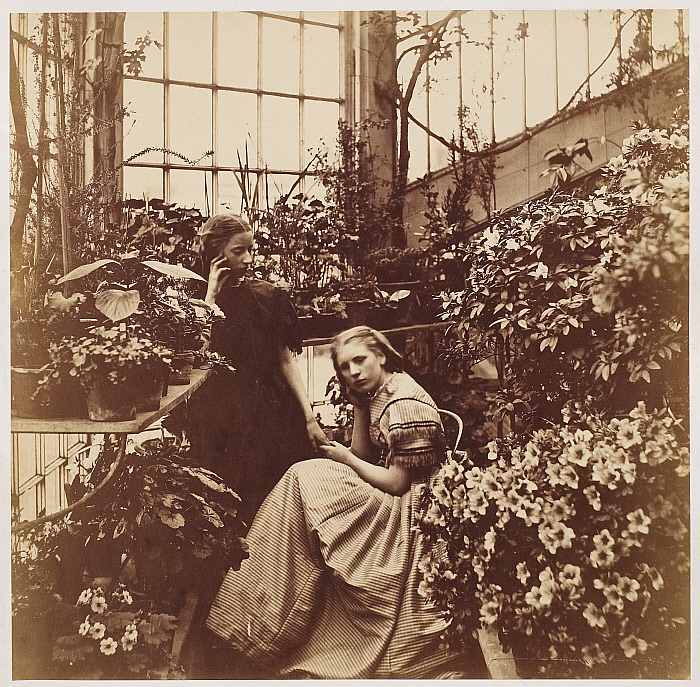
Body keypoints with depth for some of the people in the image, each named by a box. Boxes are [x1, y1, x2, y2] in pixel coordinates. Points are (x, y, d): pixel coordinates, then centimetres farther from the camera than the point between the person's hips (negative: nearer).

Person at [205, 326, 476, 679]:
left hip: (405, 511, -10)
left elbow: (397, 483, -21)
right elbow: (367, 457, 8)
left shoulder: (405, 403, -20)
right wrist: (359, 406, 0)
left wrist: (345, 458, -8)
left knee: (305, 480, -16)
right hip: (386, 504, 10)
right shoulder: (378, 393, 10)